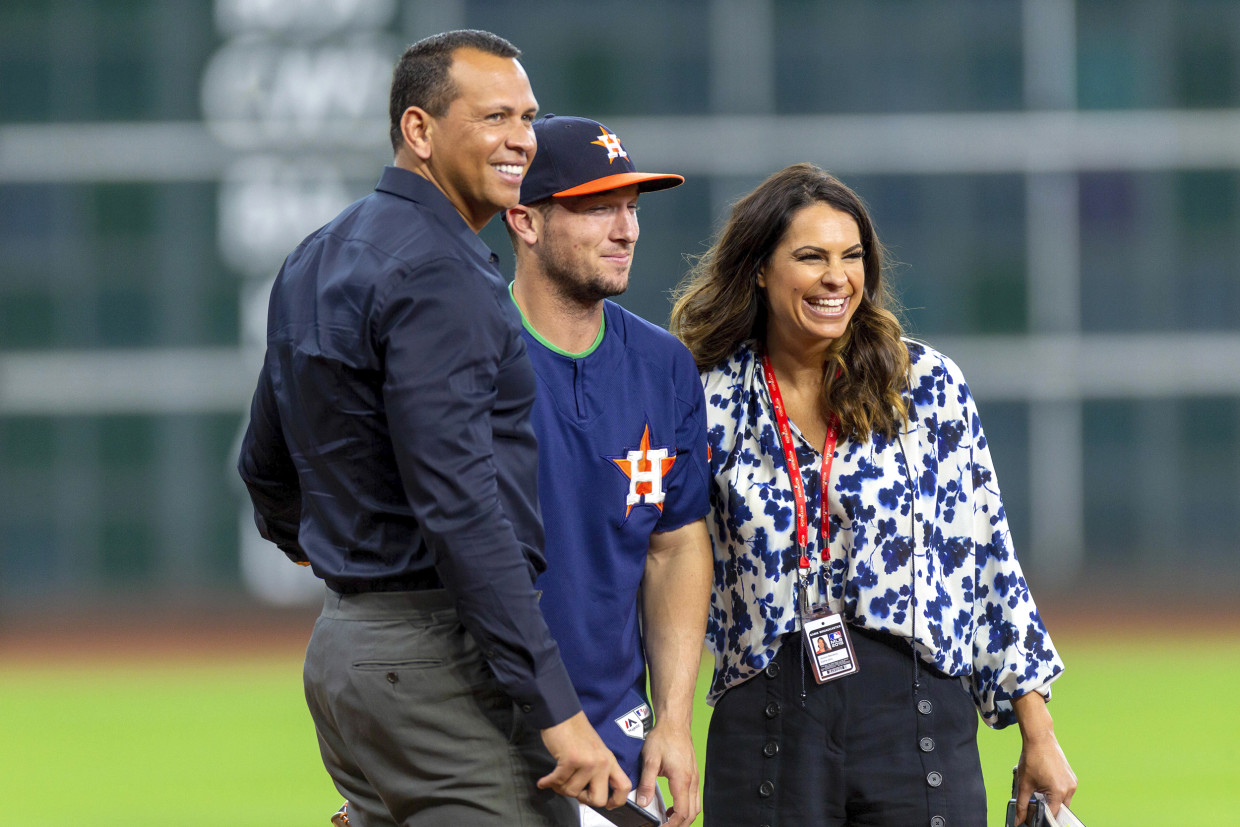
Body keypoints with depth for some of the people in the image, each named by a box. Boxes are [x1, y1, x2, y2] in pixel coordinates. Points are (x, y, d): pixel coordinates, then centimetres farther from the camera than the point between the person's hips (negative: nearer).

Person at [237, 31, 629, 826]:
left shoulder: (317, 261, 15)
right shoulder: (440, 275, -16)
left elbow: (267, 468, 28)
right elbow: (460, 507, -24)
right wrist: (556, 709, -25)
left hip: (341, 643, 10)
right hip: (441, 659, -10)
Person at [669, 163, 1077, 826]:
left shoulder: (926, 385, 3)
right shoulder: (710, 403, 5)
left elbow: (986, 556, 4)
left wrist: (1037, 735, 3)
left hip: (918, 710, -1)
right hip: (765, 717, 1)